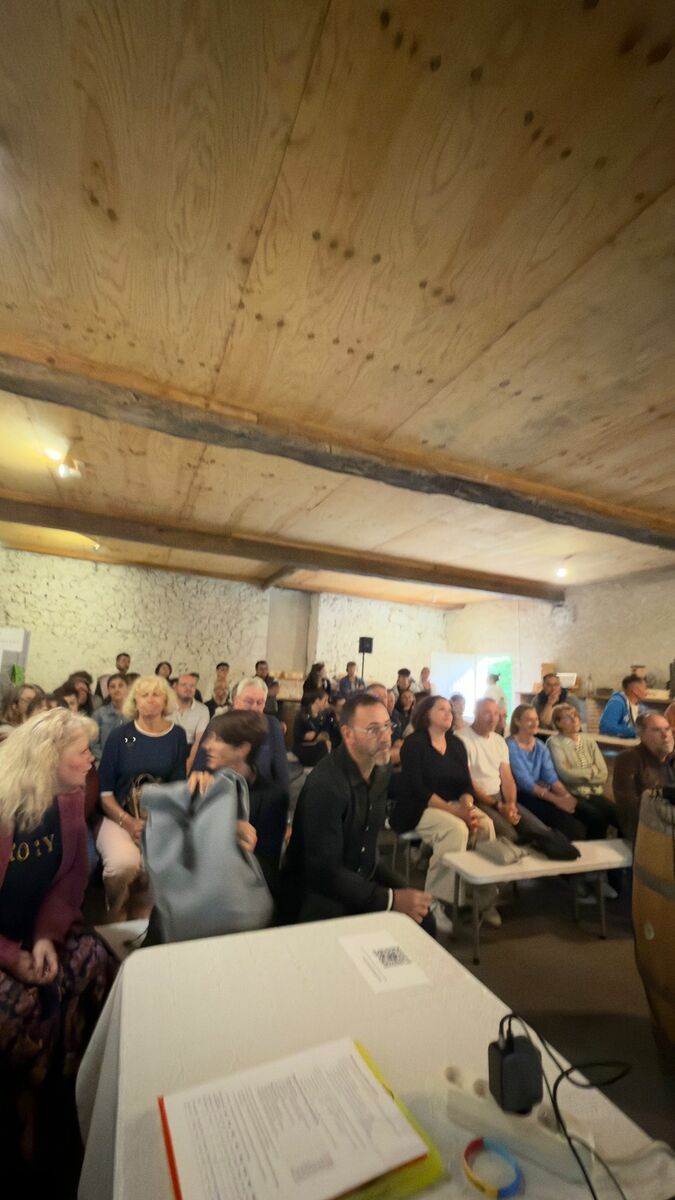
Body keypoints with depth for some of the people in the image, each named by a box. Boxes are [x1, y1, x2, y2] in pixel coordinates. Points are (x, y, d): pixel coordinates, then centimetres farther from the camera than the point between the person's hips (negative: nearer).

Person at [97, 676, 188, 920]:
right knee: (123, 863, -30)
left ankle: (140, 912, 6)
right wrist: (128, 822, -14)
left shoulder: (177, 735, 0)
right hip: (119, 816, -1)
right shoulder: (119, 735, -2)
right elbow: (104, 790, -1)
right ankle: (115, 912, 5)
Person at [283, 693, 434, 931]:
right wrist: (390, 899, -26)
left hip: (363, 876, 7)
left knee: (422, 920, -5)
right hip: (317, 889, -7)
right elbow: (325, 871, -27)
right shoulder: (326, 784, -29)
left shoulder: (380, 769, -3)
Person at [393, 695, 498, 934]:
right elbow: (416, 788, -17)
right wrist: (454, 811, -24)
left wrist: (467, 806, -17)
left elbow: (466, 784, 6)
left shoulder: (456, 744, 10)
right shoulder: (414, 743, -9)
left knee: (486, 824, -21)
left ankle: (485, 898, -5)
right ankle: (434, 903, -19)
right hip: (419, 809, -6)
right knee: (457, 829, -32)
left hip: (453, 806, 6)